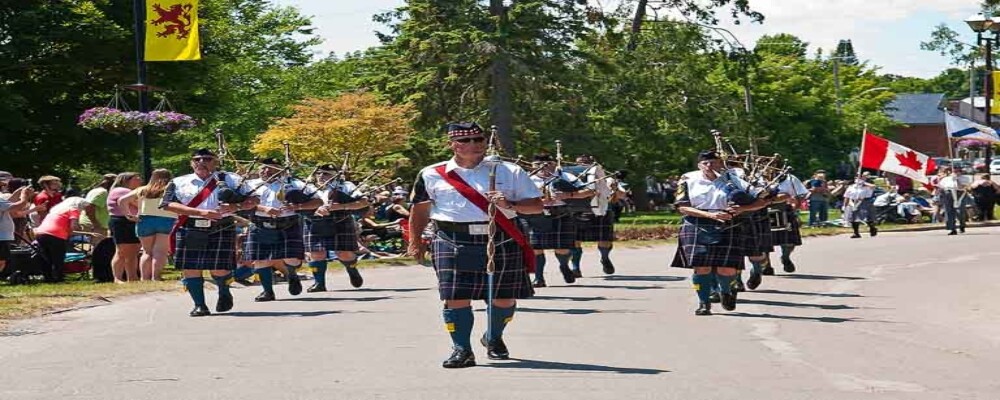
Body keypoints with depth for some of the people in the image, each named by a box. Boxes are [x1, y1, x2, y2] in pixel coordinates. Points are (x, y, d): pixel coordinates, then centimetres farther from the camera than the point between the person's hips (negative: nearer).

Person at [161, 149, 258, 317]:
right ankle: (199, 305, 12)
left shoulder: (231, 180, 7)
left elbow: (253, 200, 5)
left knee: (220, 269, -3)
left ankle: (224, 294, 28)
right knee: (191, 268, -2)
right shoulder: (179, 182, 7)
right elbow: (168, 204, -7)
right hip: (190, 231, 1)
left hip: (221, 230, -1)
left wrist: (236, 206, -18)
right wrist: (201, 212, -16)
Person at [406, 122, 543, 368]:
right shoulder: (432, 175, 7)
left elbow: (537, 206, 5)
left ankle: (494, 339, 33)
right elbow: (419, 211, 17)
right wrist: (415, 243, 13)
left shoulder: (509, 172, 6)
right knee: (456, 297, -9)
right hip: (455, 244, -1)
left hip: (502, 242, 1)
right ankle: (462, 350, 2)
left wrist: (509, 204, -12)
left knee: (505, 297, 7)